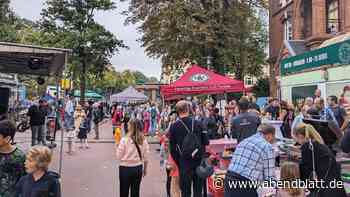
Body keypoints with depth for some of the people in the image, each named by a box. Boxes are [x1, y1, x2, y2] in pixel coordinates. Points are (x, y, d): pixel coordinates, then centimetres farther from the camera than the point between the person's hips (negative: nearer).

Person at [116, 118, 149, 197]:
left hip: (125, 168, -3)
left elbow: (119, 156, -11)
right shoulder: (143, 140, -7)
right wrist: (145, 169, 13)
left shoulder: (124, 140, -17)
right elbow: (146, 157, -1)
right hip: (138, 168, 3)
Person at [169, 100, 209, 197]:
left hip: (184, 162, -2)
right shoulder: (198, 124, -3)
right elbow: (206, 142, 0)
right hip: (199, 161, 2)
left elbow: (172, 149, -4)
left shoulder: (173, 126, -7)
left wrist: (178, 163, 7)